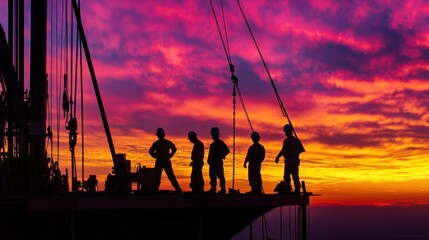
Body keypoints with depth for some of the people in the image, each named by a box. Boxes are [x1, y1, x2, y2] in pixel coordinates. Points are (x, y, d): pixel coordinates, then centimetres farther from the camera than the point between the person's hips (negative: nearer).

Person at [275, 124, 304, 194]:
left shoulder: (286, 141, -15)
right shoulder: (297, 140, 8)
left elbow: (283, 150, -22)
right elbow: (301, 149, 12)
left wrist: (277, 157, -13)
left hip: (289, 160, -7)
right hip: (296, 160, 7)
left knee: (287, 176, -1)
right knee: (295, 176, 12)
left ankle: (287, 189, -5)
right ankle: (297, 189, 11)